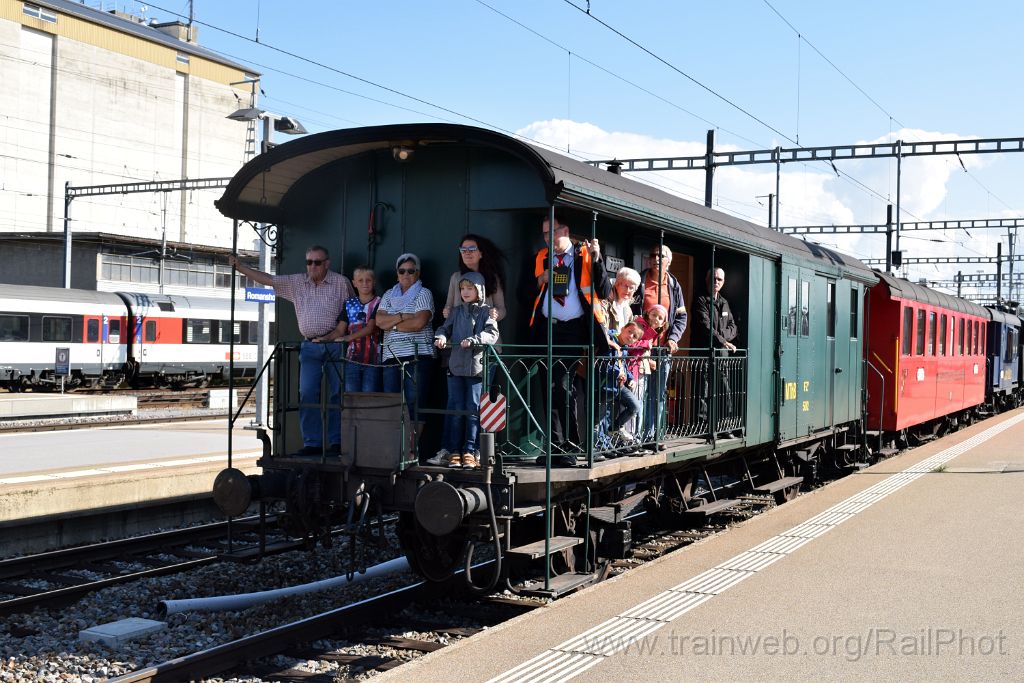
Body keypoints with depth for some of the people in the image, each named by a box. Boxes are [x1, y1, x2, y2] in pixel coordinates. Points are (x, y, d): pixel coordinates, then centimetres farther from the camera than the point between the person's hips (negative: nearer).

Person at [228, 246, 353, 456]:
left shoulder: (341, 282, 2)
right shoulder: (297, 282, 10)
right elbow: (268, 279, 8)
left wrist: (339, 333, -10)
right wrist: (240, 267, 1)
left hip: (335, 345, -3)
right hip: (310, 346, 3)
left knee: (337, 394, 0)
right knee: (307, 394, -3)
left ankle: (337, 442, 6)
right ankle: (312, 442, 1)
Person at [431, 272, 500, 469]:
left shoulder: (486, 312, 3)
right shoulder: (456, 312, 16)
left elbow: (492, 334, -10)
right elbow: (445, 328, 10)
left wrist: (473, 340, -25)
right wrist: (441, 336, -13)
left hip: (477, 366, -3)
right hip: (456, 366, 3)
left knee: (473, 409, -2)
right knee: (456, 410, 3)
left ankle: (469, 452, 2)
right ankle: (453, 451, 5)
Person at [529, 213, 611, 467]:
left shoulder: (585, 255, 3)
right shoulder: (541, 258, 13)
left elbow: (604, 292, -5)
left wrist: (596, 259, -15)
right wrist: (540, 281, -4)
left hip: (576, 330, -4)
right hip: (548, 329, 4)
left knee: (567, 389, -8)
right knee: (551, 389, 5)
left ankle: (567, 448, -4)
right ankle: (554, 447, 10)